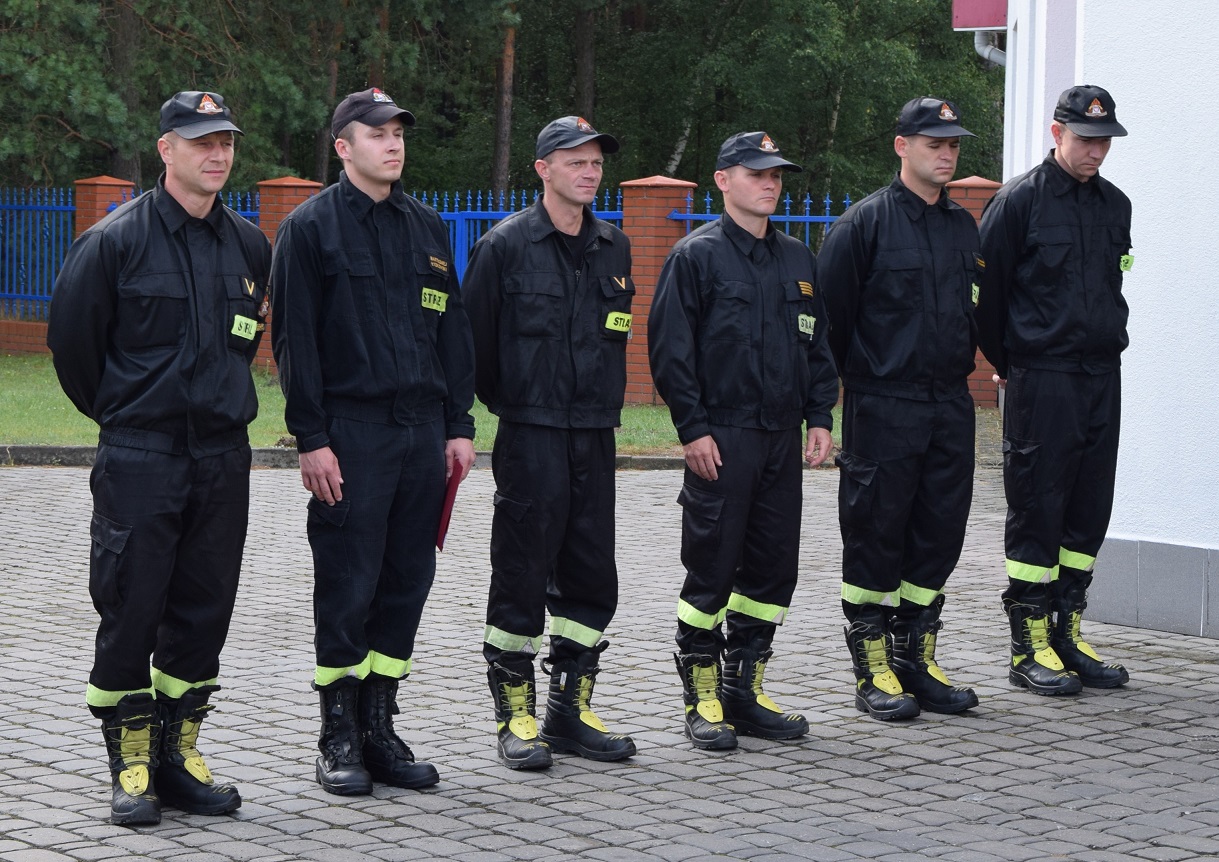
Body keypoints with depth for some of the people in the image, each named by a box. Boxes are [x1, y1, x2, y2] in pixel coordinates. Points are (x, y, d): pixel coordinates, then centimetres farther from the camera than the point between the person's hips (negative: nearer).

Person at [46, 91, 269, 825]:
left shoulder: (249, 245, 8)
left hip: (223, 455, 5)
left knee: (205, 607, 7)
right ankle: (131, 764, 6)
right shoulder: (116, 240, -7)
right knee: (130, 609, -3)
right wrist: (117, 410, 10)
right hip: (139, 459, -5)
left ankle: (178, 752, 18)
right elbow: (72, 334, 1)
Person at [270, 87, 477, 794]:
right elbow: (294, 338, -5)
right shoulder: (312, 226, -2)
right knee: (348, 589, -3)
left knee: (406, 584, 7)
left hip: (424, 429, 5)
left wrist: (460, 425, 9)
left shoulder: (428, 227, 14)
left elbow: (454, 331, 16)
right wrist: (311, 438, -11)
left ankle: (380, 730, 15)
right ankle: (339, 741, 6)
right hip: (351, 435, -5)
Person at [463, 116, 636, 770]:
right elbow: (474, 336, -1)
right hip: (531, 437, -5)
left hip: (595, 434, 6)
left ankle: (570, 709, 17)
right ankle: (515, 716, 5)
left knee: (590, 576, 8)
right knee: (522, 574, -2)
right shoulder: (505, 245, -5)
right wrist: (503, 402, 5)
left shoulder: (613, 247, 12)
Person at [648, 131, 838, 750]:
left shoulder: (797, 258, 15)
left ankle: (744, 690, 17)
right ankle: (702, 700, 5)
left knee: (773, 567, 7)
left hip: (782, 441, 6)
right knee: (711, 570, -3)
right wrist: (693, 428, -12)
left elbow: (817, 344, 21)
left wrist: (820, 416, 10)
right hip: (721, 438, -6)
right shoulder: (696, 256, -4)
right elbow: (670, 349, -7)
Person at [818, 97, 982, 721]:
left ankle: (916, 658, 18)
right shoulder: (865, 223, -7)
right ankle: (872, 672, 5)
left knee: (939, 533, 7)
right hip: (882, 406, -6)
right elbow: (829, 309, -5)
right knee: (876, 534, -2)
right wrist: (855, 375, -1)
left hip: (950, 405, 6)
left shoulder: (962, 226, 13)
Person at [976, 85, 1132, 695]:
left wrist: (1108, 345, 17)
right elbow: (984, 285, -2)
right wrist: (1006, 360, 4)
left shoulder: (1114, 204, 12)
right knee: (1036, 510, -3)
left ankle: (1067, 633, 17)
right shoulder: (1020, 200, -6)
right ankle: (1029, 647, 2)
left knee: (1089, 509, 8)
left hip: (1102, 377, 6)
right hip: (1040, 381, -6)